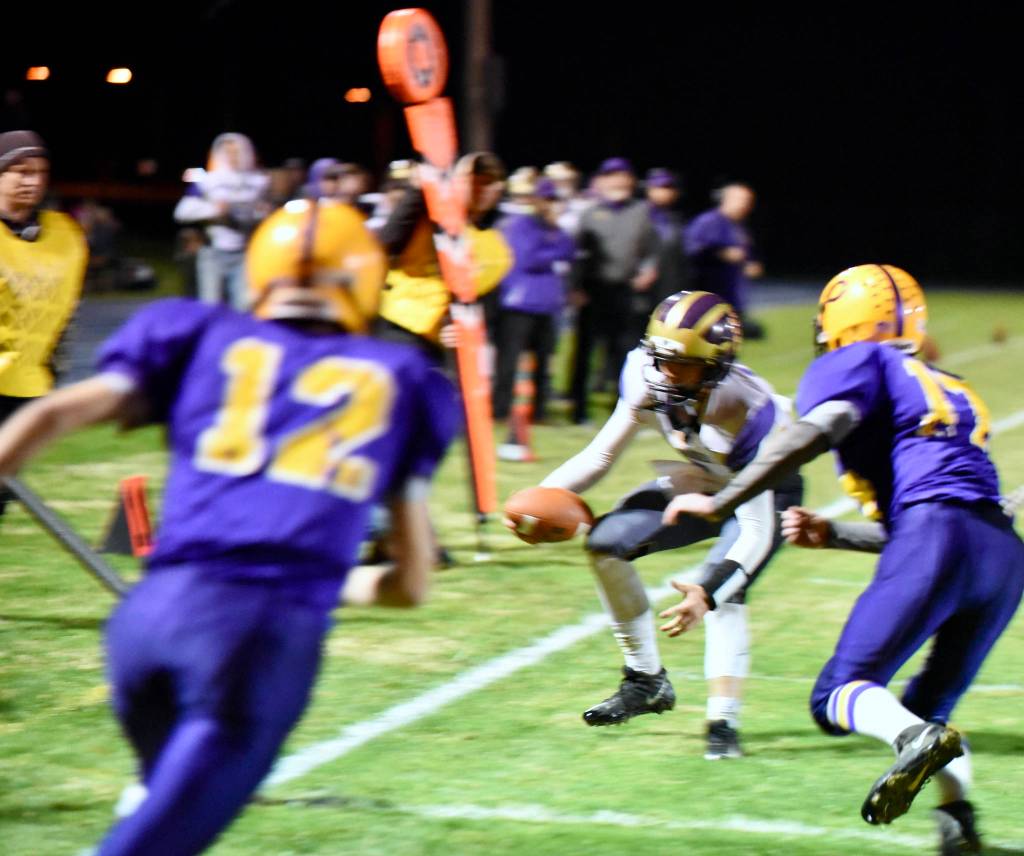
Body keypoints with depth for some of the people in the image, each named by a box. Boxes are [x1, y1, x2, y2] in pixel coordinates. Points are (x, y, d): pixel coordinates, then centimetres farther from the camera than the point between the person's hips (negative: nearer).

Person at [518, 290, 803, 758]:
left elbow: (758, 527, -35)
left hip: (766, 492, -6)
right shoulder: (647, 379, -22)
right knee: (606, 542, -7)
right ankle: (647, 681, 7)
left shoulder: (742, 407, -38)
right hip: (709, 479, 6)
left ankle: (724, 721, -20)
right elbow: (602, 454, -9)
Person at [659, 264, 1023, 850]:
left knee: (838, 695, -3)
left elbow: (813, 434, -10)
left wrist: (719, 504, -7)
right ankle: (958, 808, -5)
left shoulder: (860, 364, 10)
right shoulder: (948, 389, 33)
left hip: (940, 536, -7)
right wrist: (831, 534, 38)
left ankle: (918, 739, -33)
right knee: (924, 708, 21)